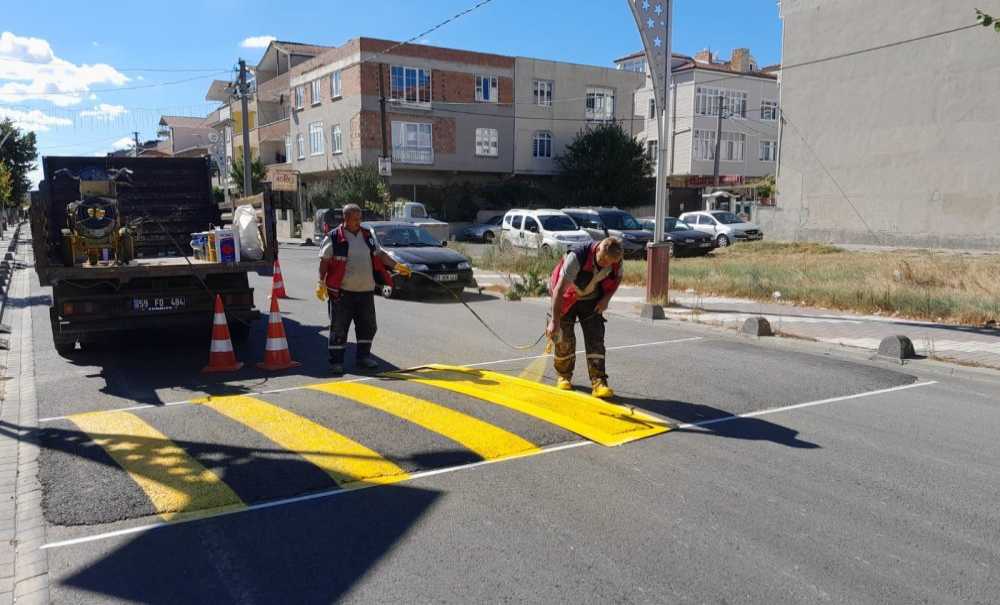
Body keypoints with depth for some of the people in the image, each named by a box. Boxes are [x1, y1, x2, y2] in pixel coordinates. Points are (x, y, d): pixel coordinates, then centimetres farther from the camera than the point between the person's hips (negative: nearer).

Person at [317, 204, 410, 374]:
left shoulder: (367, 236, 12)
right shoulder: (334, 237, -5)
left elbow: (380, 254, 17)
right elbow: (324, 261, -6)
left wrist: (396, 266, 8)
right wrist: (321, 283, -13)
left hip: (366, 290, 5)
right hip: (342, 291, -5)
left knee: (368, 326, 11)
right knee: (339, 328, 0)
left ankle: (363, 357, 25)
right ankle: (336, 361, 9)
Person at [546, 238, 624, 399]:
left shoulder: (616, 261, -21)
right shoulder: (577, 258, -37)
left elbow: (617, 278, 5)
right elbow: (559, 290, -37)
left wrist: (606, 298, -10)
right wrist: (555, 321, -39)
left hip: (592, 301, 3)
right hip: (567, 299, -3)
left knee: (595, 338, -8)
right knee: (565, 339, -2)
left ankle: (598, 382, -8)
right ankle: (563, 375, 22)